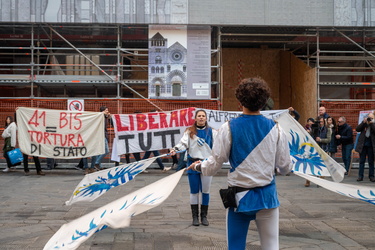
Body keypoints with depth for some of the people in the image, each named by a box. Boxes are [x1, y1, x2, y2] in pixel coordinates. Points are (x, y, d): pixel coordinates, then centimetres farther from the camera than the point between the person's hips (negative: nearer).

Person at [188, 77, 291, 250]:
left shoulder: (229, 128, -9)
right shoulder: (275, 129, -4)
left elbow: (215, 163, -5)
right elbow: (284, 167, 2)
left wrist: (198, 166, 17)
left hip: (239, 196, -1)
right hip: (267, 196, 1)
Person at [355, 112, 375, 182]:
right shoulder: (363, 124, 7)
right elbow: (357, 129, -6)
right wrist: (363, 122, -12)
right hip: (362, 145, 1)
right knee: (362, 161, 4)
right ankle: (360, 176, 7)